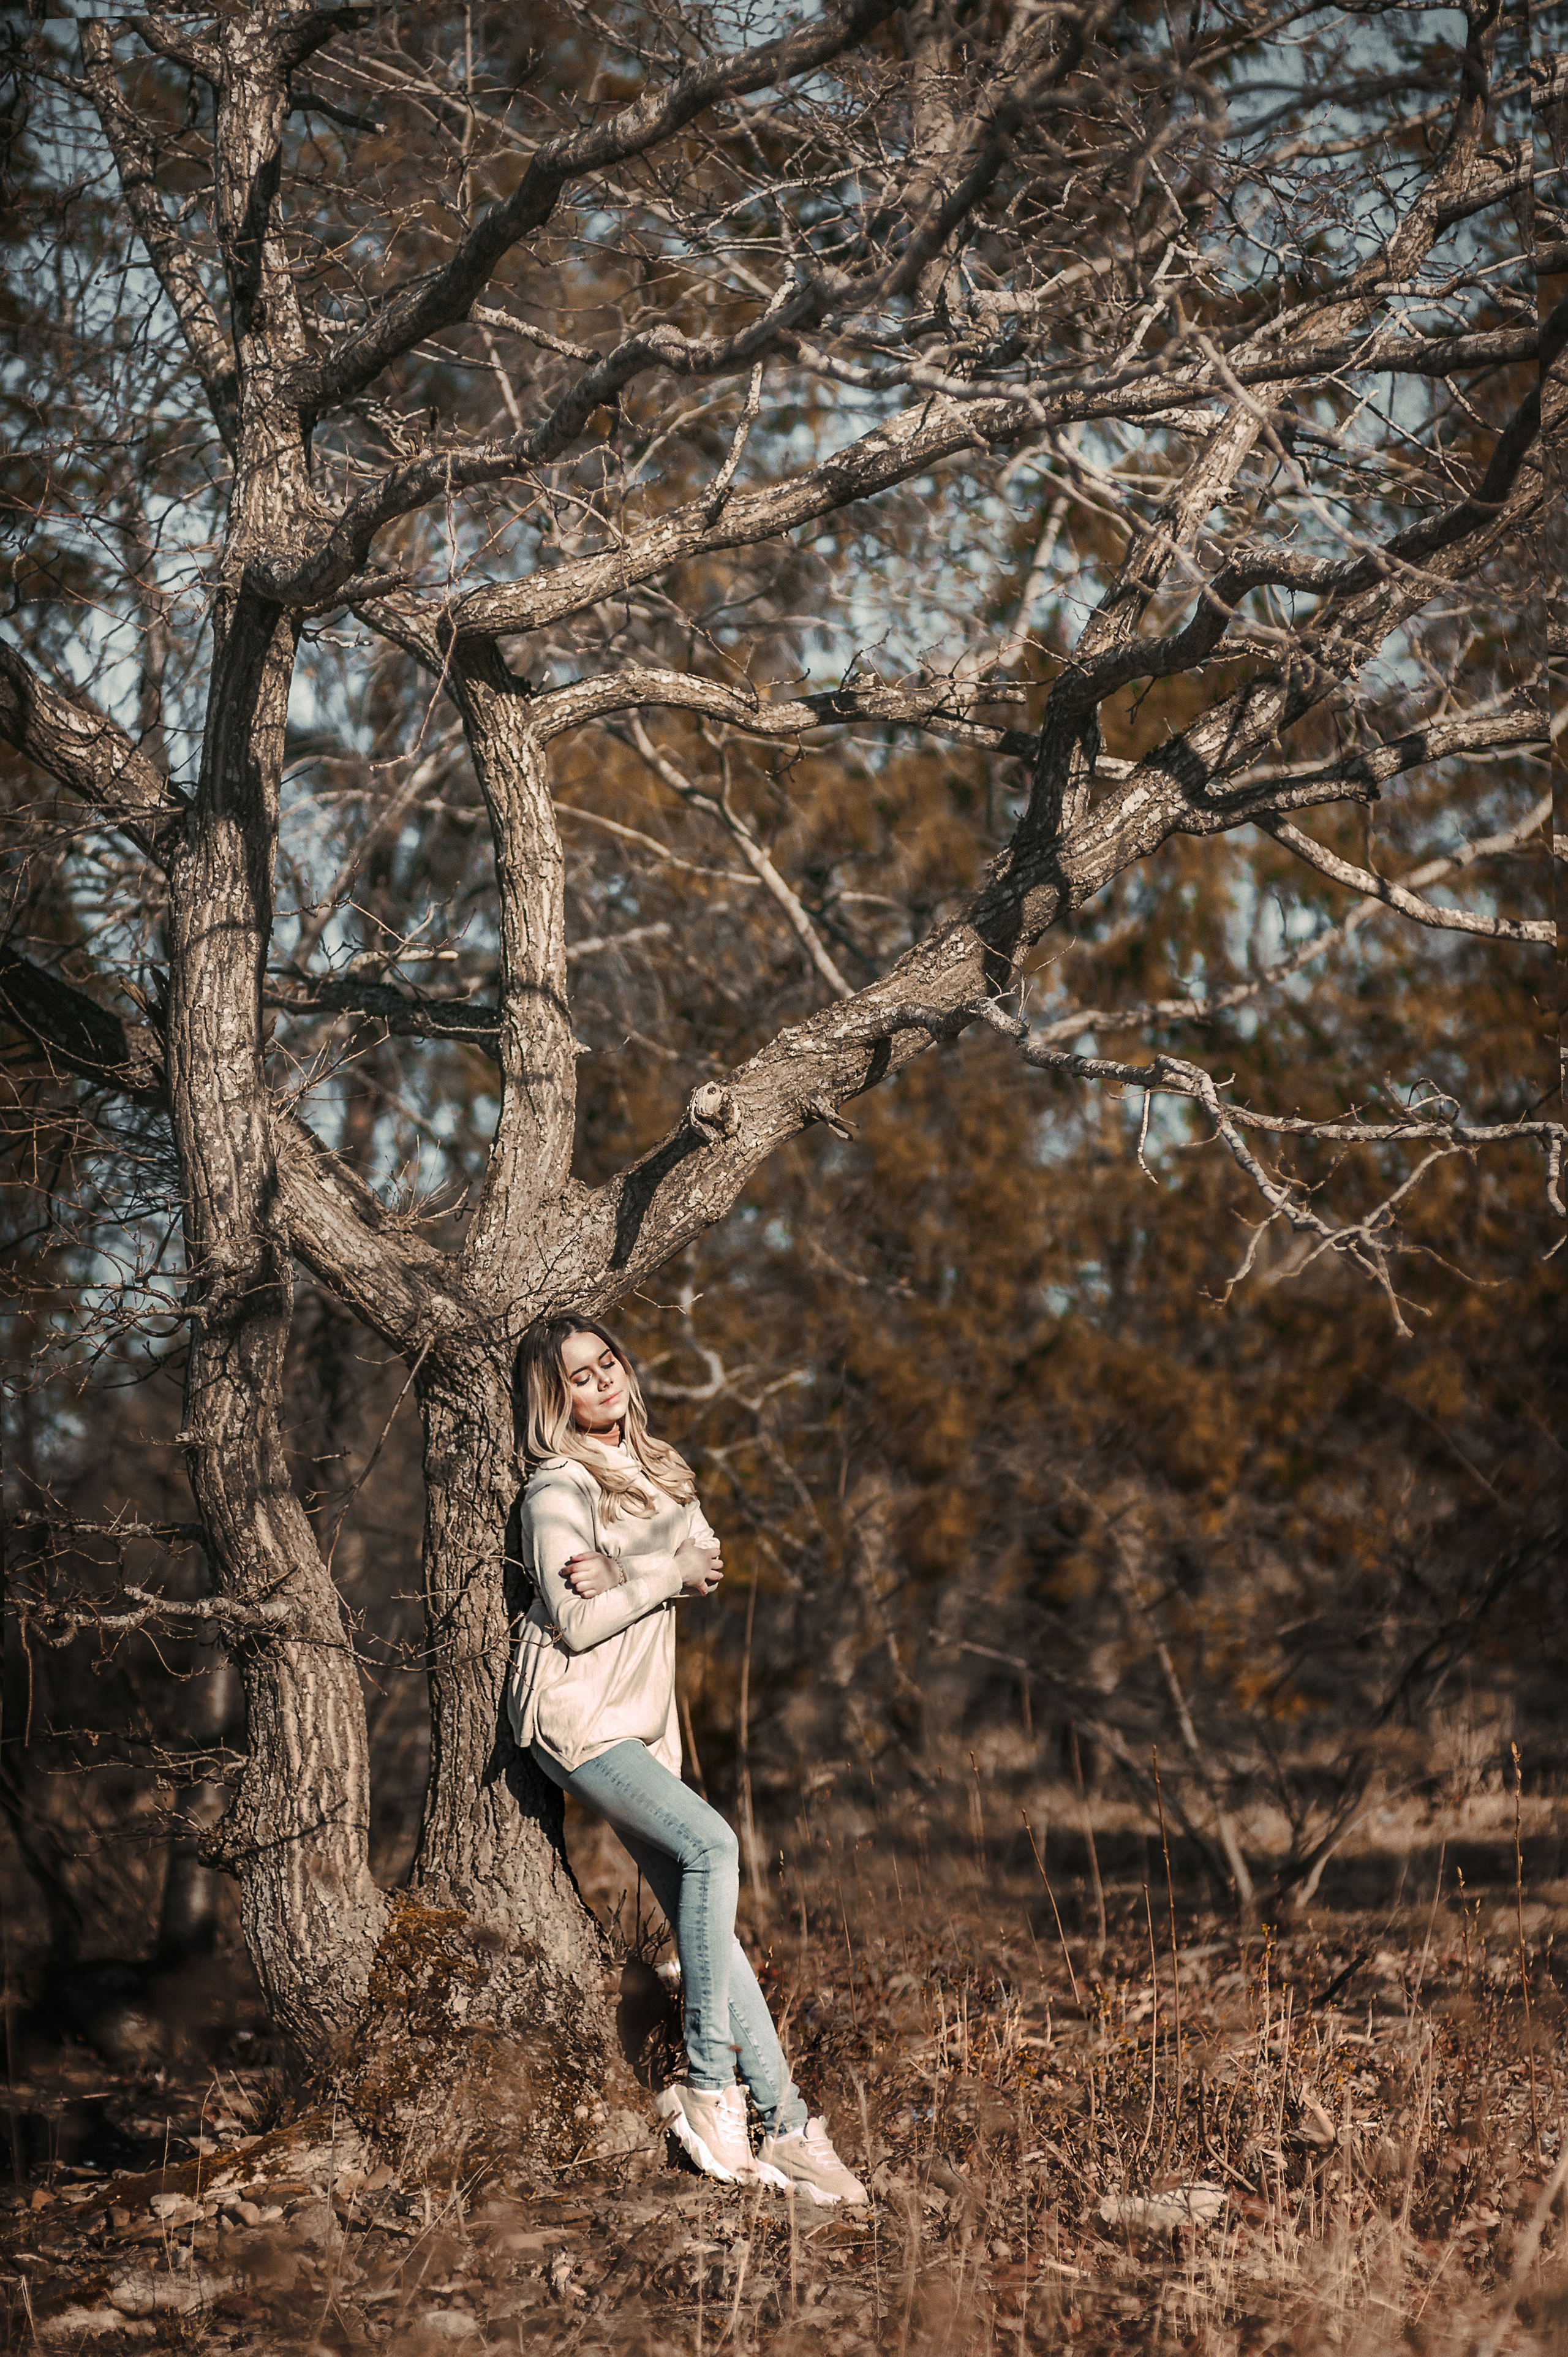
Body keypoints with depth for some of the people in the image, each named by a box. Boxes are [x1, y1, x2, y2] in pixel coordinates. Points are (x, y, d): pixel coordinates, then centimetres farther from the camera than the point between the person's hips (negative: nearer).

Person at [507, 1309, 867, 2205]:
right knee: (710, 1843, -27)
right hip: (576, 1717, -7)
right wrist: (668, 1573, -8)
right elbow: (578, 1623, -16)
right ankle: (709, 2086, -22)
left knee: (705, 1919, 1)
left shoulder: (657, 1466, 14)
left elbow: (708, 1560, 1)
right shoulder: (558, 1487, -9)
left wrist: (626, 1576, -16)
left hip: (643, 1720, 7)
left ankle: (786, 2125, -2)